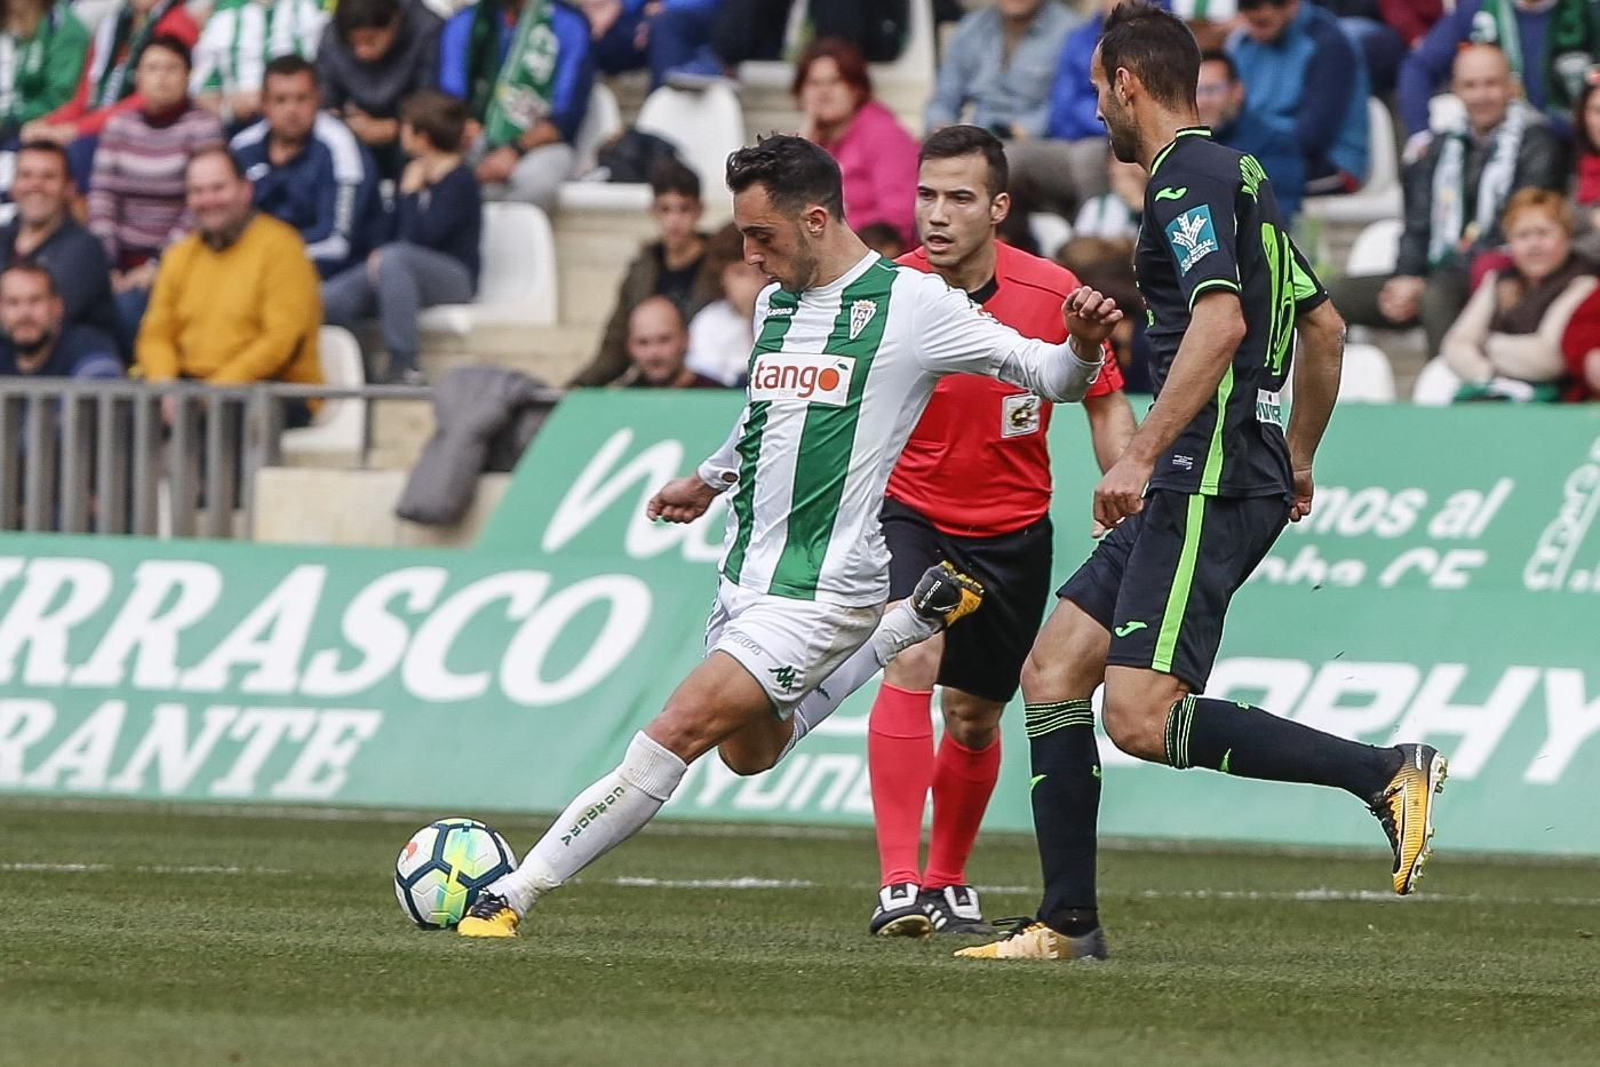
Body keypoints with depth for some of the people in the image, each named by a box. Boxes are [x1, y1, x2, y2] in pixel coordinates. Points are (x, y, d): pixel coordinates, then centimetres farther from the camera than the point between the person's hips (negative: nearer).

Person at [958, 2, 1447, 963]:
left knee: (1141, 720, -17)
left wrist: (1142, 454, -27)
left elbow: (1221, 320, -25)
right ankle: (1069, 921, 8)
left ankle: (1388, 772, -17)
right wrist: (1298, 459, 35)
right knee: (1052, 674, 8)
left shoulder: (1189, 180, -11)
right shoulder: (1240, 178, 20)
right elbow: (1325, 325, 27)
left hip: (1210, 486, -10)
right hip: (1192, 494, 10)